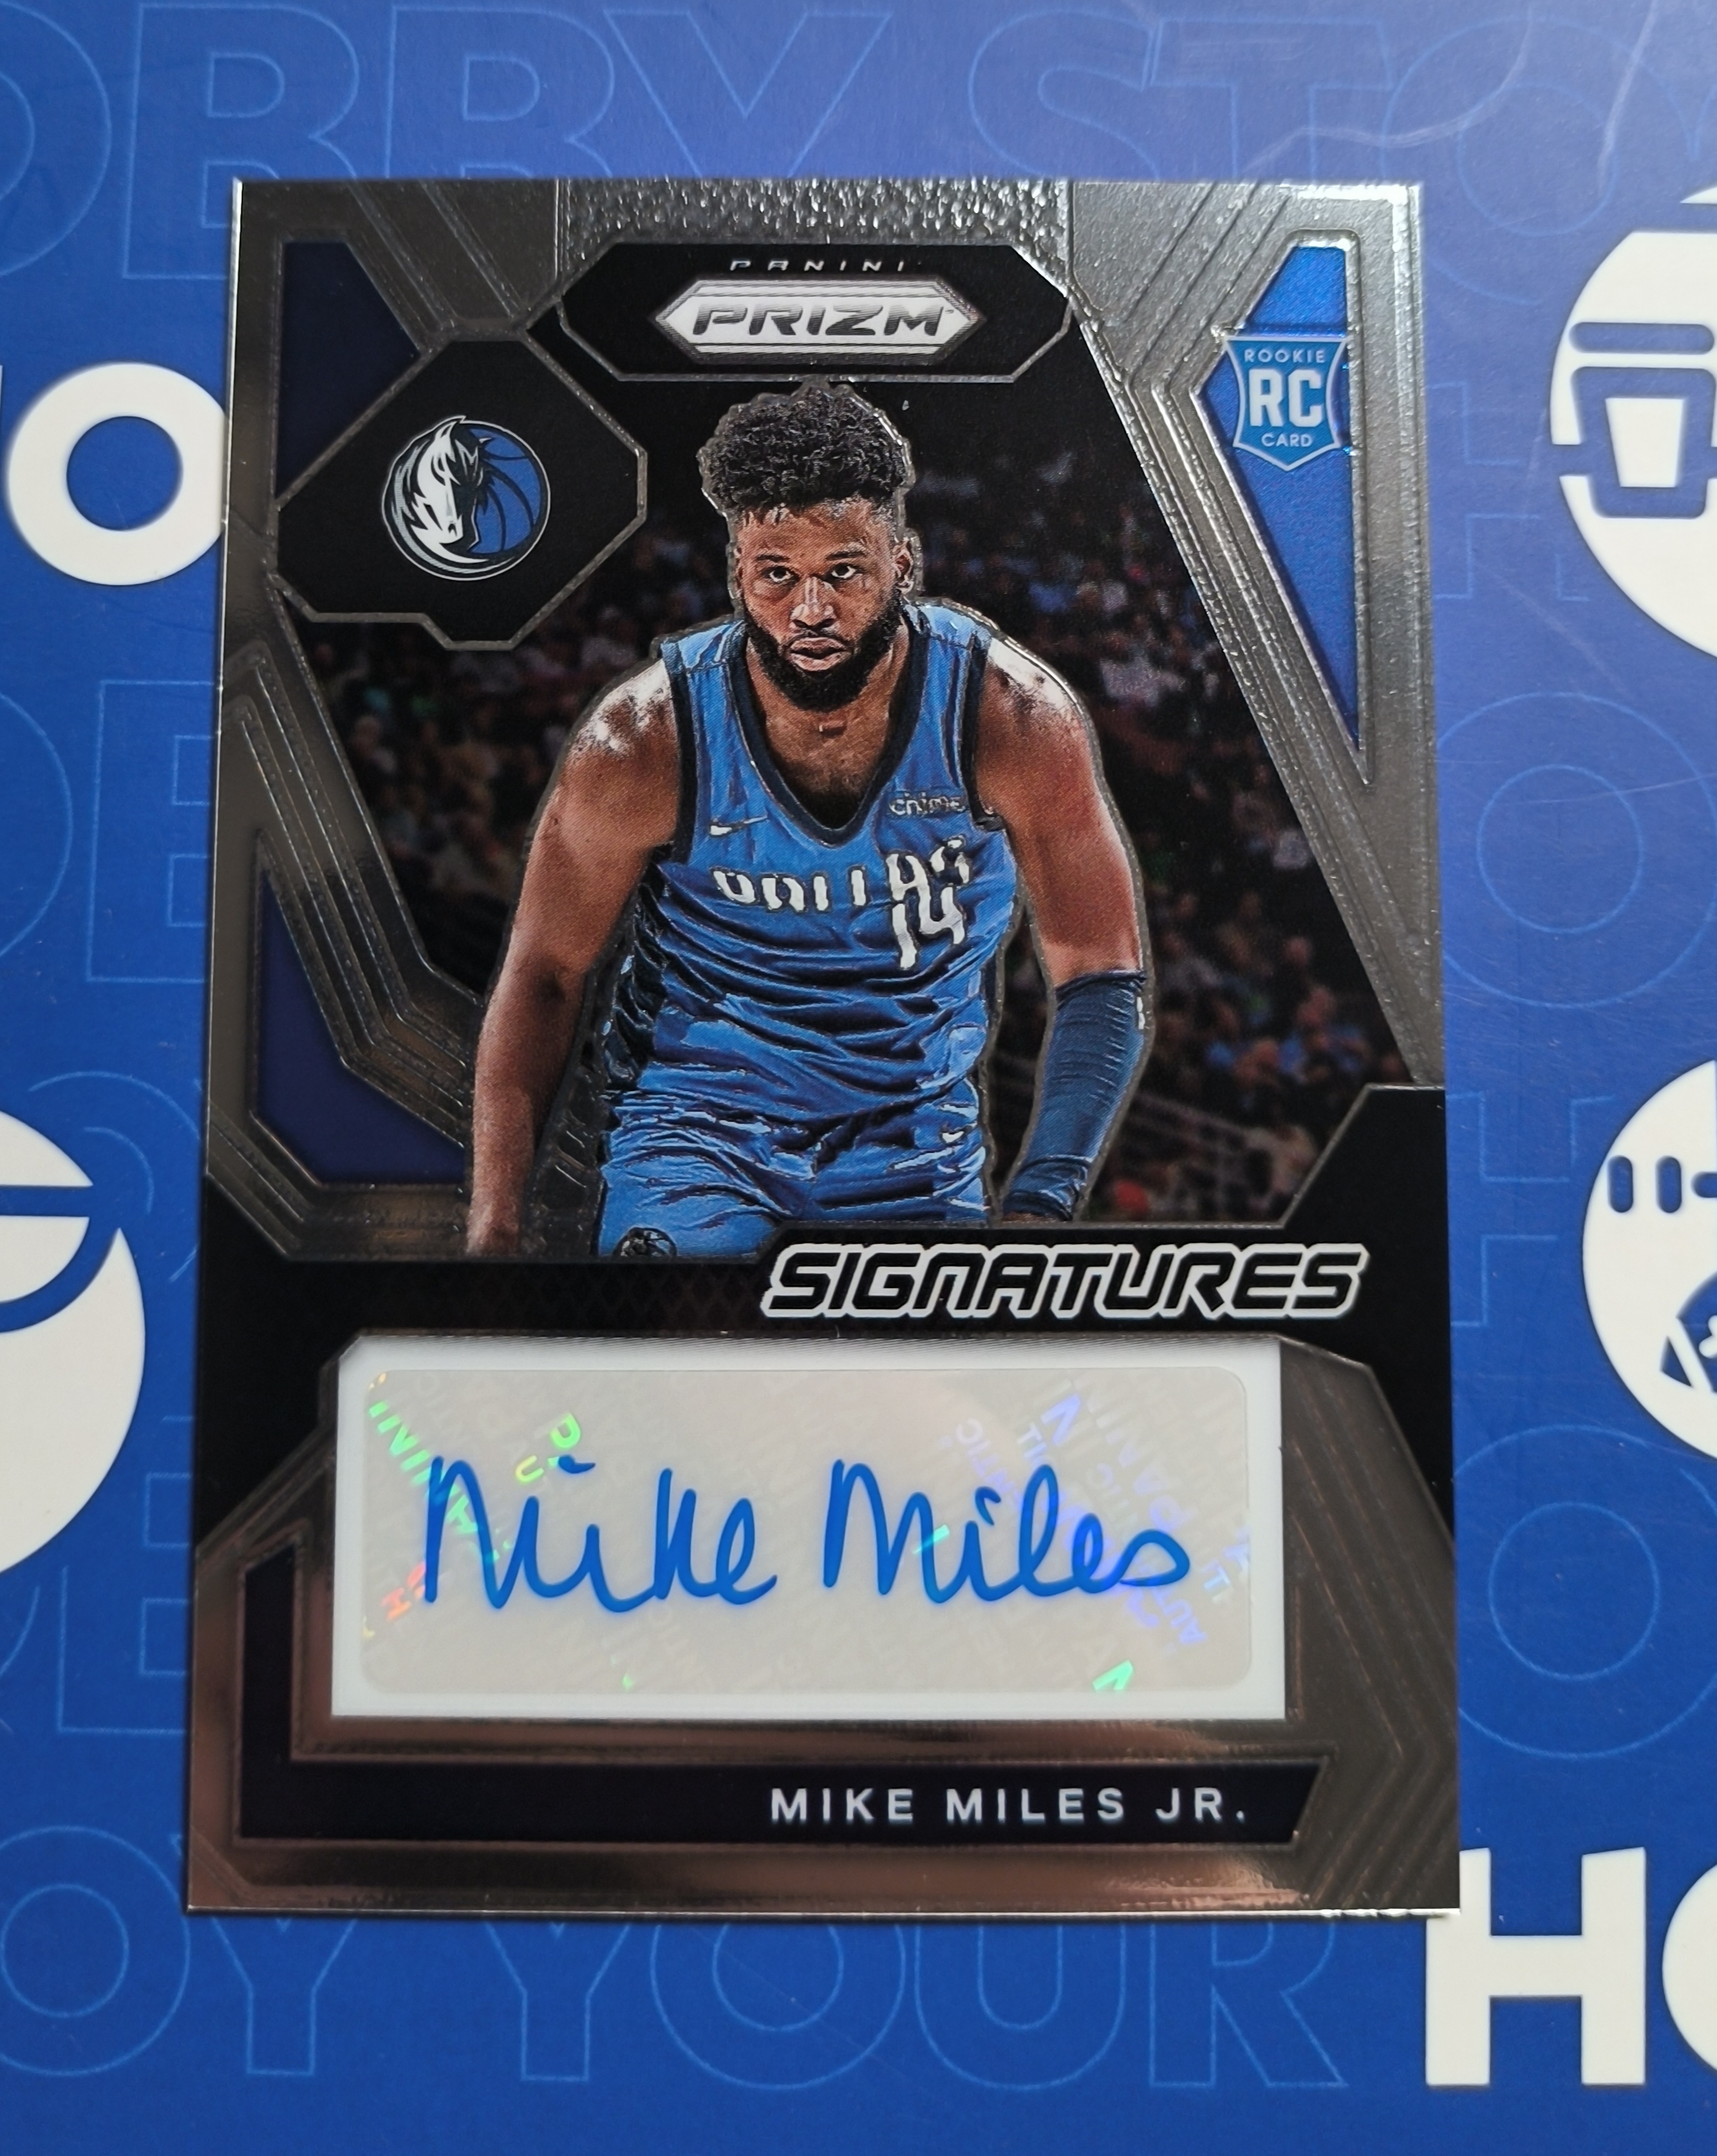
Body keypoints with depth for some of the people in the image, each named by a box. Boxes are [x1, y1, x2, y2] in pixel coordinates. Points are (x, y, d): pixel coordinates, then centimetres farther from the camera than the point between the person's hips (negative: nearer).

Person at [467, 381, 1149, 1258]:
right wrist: (494, 1233, -11)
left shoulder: (1015, 719, -14)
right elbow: (544, 978, -5)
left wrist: (1040, 1204, -20)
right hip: (693, 1122, -1)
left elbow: (1104, 978, -8)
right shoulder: (642, 743, -15)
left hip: (917, 1146, 2)